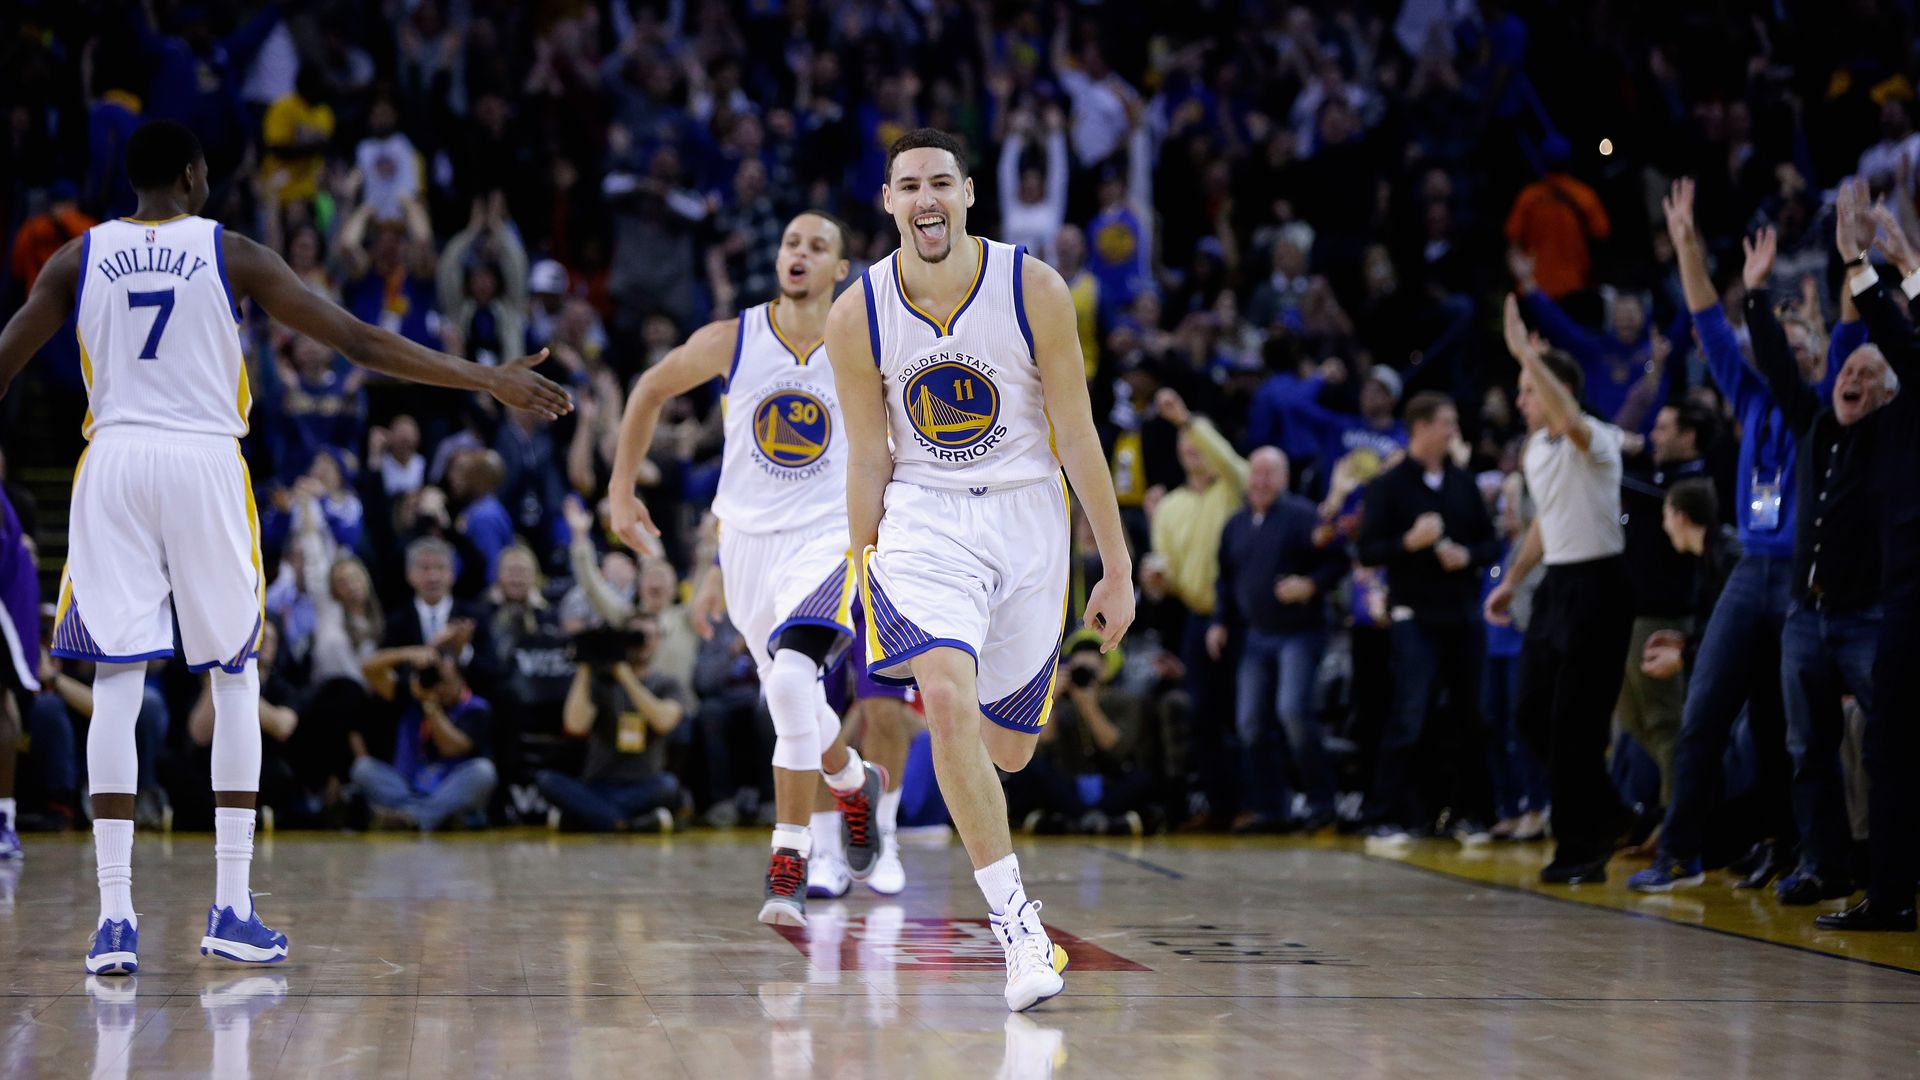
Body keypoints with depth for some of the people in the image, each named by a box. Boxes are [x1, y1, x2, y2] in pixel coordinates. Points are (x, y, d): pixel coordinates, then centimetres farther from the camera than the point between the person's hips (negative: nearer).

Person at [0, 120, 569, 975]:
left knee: (116, 683, 1)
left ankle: (115, 917, -7)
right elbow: (360, 342, -1)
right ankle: (232, 911, 6)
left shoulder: (79, 258, 8)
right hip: (203, 464, -1)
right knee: (235, 678, 10)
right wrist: (488, 378, 3)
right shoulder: (231, 254, 2)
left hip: (113, 463, 2)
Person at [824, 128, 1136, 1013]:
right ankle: (1017, 923, -22)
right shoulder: (857, 316, -10)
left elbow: (1077, 434, -6)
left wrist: (1117, 567, -4)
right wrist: (861, 583, 3)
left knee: (1008, 748, 10)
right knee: (949, 698, -26)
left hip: (1026, 516, 1)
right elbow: (868, 459, 0)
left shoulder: (1032, 290, -12)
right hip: (923, 517, -1)